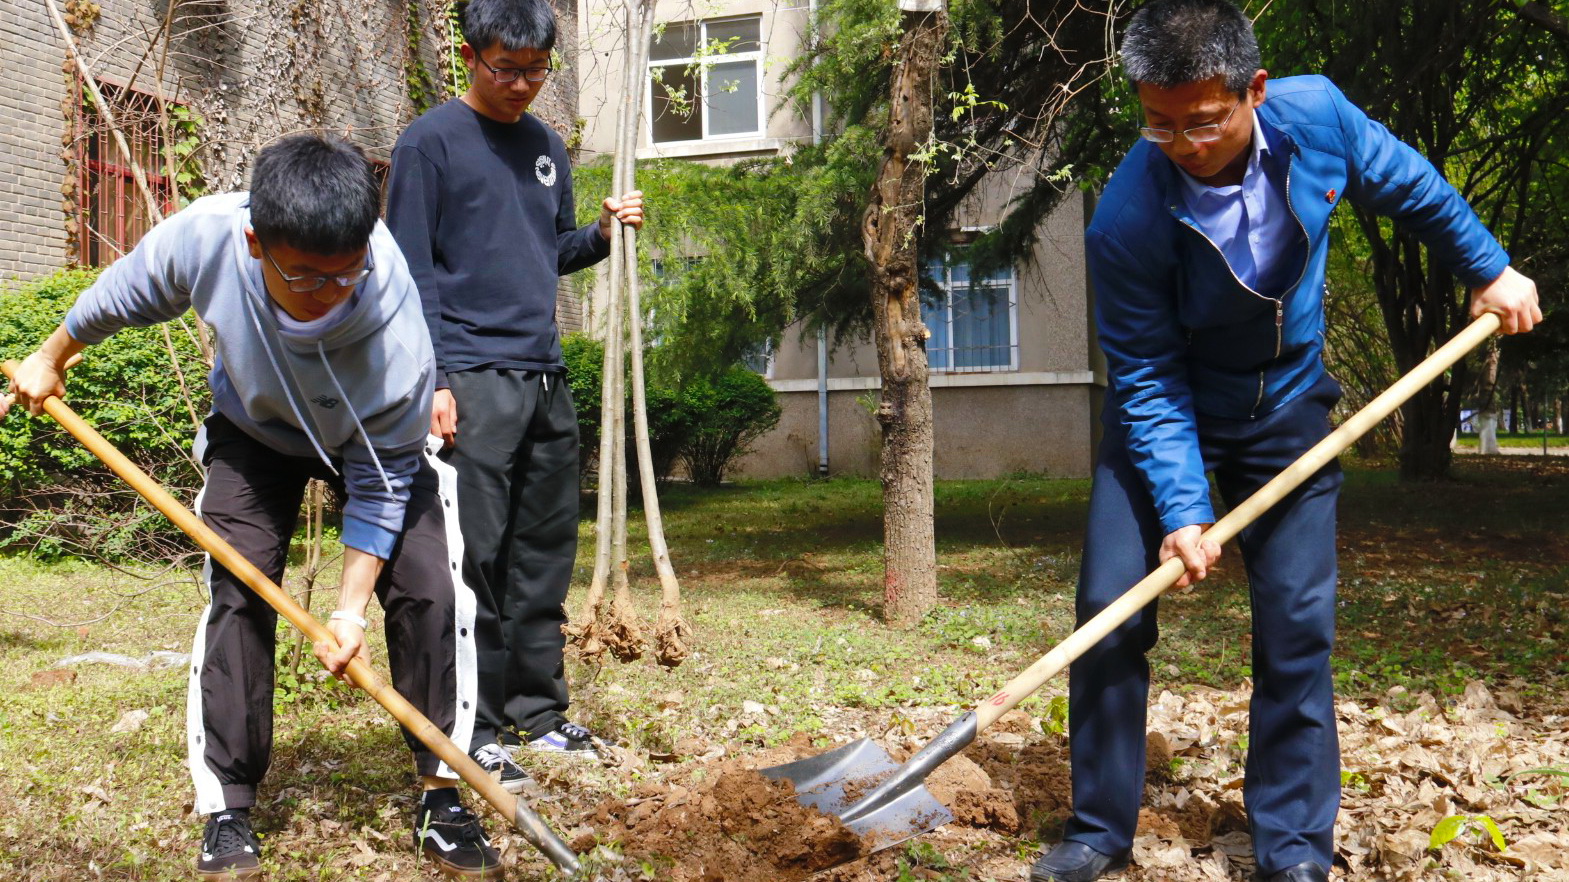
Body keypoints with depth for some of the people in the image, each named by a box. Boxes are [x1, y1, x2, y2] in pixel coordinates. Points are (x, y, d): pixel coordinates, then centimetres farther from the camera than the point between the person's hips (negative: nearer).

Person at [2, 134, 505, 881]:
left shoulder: (397, 330, -41)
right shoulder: (204, 236, -36)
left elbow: (381, 483, -26)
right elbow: (124, 293, -10)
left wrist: (351, 606, -27)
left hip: (375, 437, -1)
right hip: (254, 428, 2)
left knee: (429, 589, -15)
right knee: (235, 594, -12)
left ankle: (442, 800, -1)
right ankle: (225, 812, -1)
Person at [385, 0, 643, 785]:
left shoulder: (547, 147, 17)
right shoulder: (430, 143, -3)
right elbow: (413, 272, -7)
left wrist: (603, 233, 4)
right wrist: (433, 381, -14)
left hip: (546, 380, 7)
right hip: (472, 380, -7)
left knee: (546, 554, 11)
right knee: (475, 558, -6)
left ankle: (538, 711, 21)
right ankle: (473, 731, 1)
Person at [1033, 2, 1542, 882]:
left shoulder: (1317, 114, -20)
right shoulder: (1126, 221, -28)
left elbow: (1408, 184, 3)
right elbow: (1147, 381, -21)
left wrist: (1489, 265, 9)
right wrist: (1182, 509, -27)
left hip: (1286, 412, 2)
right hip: (1167, 416, -2)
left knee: (1299, 626, -1)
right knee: (1112, 609, -8)